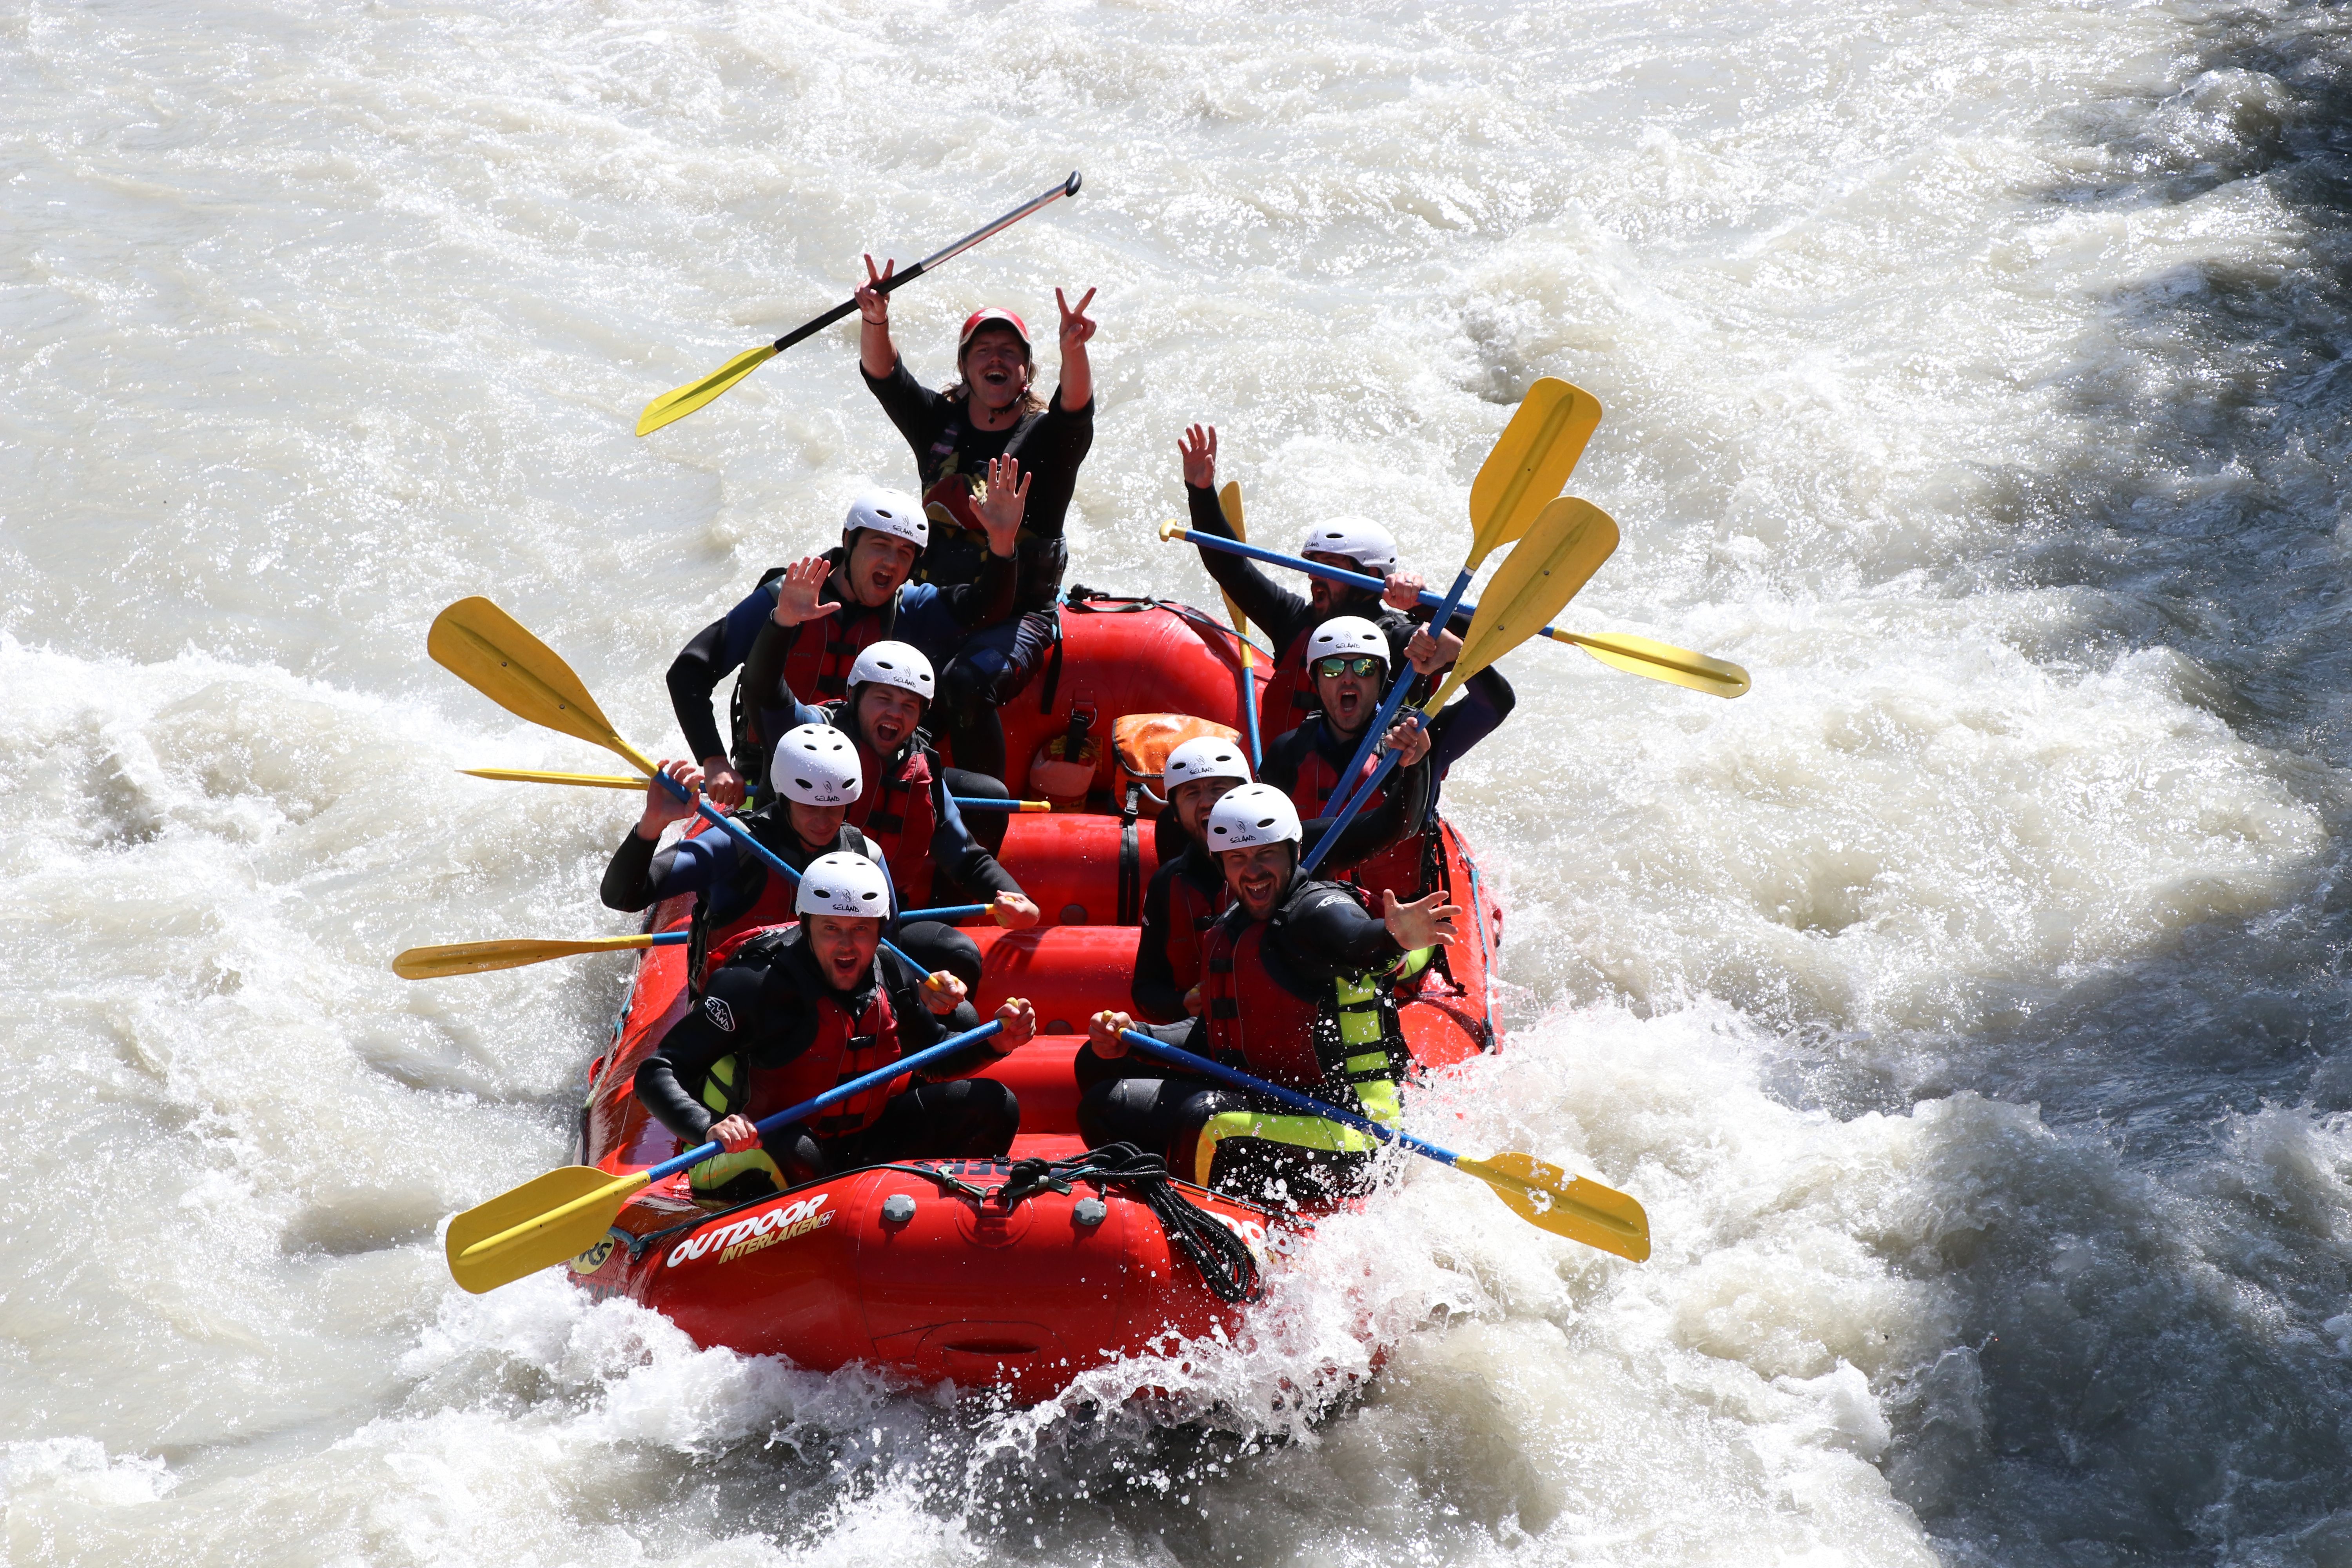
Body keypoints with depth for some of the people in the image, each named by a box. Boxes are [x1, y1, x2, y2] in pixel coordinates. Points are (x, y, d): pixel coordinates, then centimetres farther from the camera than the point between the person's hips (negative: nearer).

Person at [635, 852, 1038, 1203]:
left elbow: (932, 1059, 15)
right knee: (793, 1154, -42)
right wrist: (710, 1130, -40)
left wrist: (996, 1044, -4)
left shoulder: (892, 977, -3)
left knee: (991, 1106, -3)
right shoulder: (756, 985, -20)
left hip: (859, 1146, 6)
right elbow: (657, 1074, -22)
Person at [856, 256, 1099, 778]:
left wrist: (1073, 349, -46)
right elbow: (883, 375, -7)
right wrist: (875, 323, -30)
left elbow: (1076, 404, -24)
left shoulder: (1048, 437, -1)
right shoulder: (938, 424, 8)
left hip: (1019, 615, -4)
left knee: (966, 685, -32)